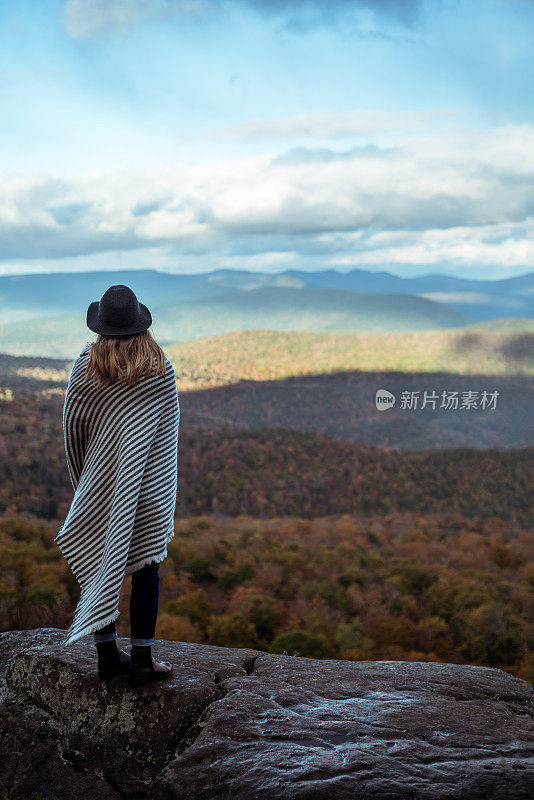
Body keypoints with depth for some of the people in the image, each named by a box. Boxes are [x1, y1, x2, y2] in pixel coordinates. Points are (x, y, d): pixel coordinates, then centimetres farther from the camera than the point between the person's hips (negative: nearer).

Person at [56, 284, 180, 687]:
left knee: (102, 564, 12)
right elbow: (171, 427, -1)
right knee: (146, 568, 6)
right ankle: (142, 659, 9)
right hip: (151, 484, -1)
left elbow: (72, 427, 0)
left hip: (101, 482, 1)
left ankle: (108, 654, 20)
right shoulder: (162, 370, -9)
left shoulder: (85, 369, -7)